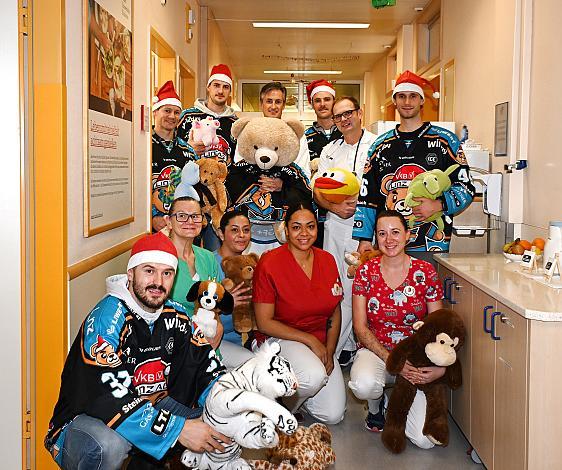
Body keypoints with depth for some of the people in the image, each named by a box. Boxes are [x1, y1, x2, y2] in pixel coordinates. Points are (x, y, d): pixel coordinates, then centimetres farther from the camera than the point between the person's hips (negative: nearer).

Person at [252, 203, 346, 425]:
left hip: (320, 342, 5)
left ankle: (292, 389, 25)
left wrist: (329, 351, -4)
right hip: (279, 339, -5)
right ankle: (283, 409, -3)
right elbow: (265, 323, -14)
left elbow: (335, 312, 9)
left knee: (334, 415, -3)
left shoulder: (327, 260, 1)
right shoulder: (270, 263, -15)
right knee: (314, 376, -35)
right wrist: (310, 340, -17)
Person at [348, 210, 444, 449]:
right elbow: (360, 327, -4)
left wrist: (440, 367, -19)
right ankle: (376, 407, 3)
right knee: (364, 384, -37)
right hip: (375, 350, 0)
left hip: (416, 358, 0)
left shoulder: (425, 272, -4)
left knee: (425, 439, -17)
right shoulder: (366, 271, -3)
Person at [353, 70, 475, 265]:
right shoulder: (381, 145, 14)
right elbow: (366, 197, 14)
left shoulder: (445, 140, 6)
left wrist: (439, 205, -15)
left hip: (432, 244, -2)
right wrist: (364, 239, 6)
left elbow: (466, 188, 4)